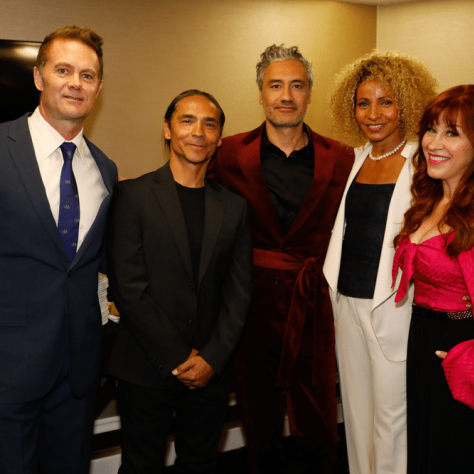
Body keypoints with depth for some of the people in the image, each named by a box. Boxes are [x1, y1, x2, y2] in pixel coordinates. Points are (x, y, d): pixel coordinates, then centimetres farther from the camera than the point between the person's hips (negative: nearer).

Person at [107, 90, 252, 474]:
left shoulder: (234, 206, 7)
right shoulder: (134, 195, -4)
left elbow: (239, 291, 4)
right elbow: (128, 286, -10)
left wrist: (212, 357, -6)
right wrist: (176, 358, -11)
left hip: (211, 371, 3)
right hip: (147, 369, -3)